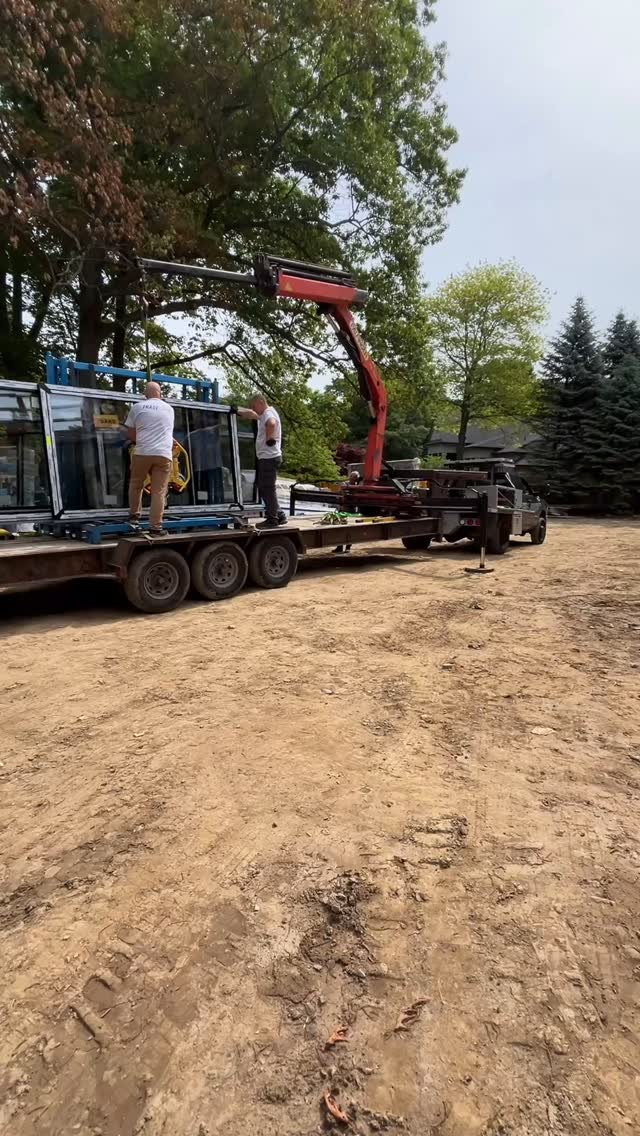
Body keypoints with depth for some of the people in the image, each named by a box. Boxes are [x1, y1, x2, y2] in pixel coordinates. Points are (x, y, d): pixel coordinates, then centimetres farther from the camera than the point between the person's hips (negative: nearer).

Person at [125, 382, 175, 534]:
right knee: (159, 492, 2)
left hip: (142, 453, 0)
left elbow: (130, 435, 11)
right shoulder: (169, 409, 16)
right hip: (164, 454, 1)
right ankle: (155, 527, 1)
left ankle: (134, 516, 24)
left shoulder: (137, 407, 10)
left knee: (136, 484, 21)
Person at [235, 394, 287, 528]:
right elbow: (251, 414, 38)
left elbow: (272, 423, -40)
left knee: (267, 489, -5)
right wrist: (238, 410, 31)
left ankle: (272, 519, 2)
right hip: (265, 457, 10)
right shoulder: (264, 414, 18)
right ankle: (279, 515, 19)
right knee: (264, 488, 14)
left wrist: (269, 438, -28)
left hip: (269, 458, -10)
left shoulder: (269, 413, -14)